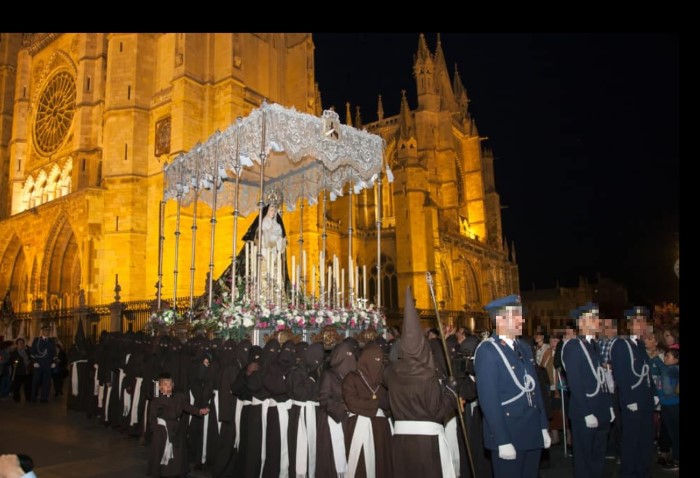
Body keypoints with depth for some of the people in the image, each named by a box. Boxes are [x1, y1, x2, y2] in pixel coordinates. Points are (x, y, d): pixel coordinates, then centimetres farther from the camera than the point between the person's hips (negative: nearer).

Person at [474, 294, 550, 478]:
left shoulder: (525, 349, 11)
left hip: (533, 434, 7)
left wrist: (544, 428, 11)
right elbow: (488, 399, -18)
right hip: (508, 436, -7)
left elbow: (535, 389, 14)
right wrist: (503, 441, -19)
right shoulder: (487, 351, -15)